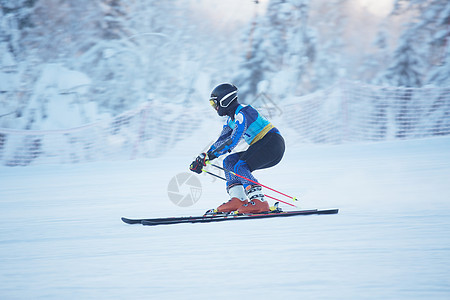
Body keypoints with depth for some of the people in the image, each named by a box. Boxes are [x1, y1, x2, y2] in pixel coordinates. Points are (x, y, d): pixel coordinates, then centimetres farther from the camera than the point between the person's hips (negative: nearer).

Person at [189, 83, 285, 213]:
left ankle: (259, 201, -30)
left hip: (274, 144, -10)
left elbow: (234, 140, -24)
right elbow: (220, 143, 15)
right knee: (229, 162, 2)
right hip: (261, 147, 10)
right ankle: (238, 199, -8)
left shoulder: (243, 112, -15)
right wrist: (202, 158, 2)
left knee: (240, 167, -24)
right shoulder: (231, 120, 17)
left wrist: (210, 155, -23)